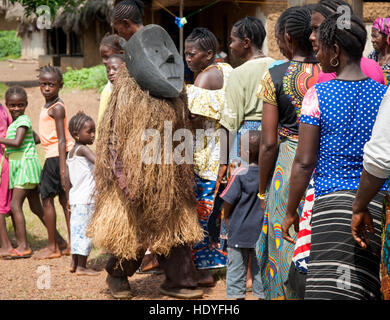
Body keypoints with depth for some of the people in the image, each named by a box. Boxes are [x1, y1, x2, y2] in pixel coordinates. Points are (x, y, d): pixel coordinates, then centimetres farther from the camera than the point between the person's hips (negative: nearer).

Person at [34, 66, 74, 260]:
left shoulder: (56, 108, -14)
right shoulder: (48, 106, 14)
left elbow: (62, 139, -20)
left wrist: (62, 168, -24)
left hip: (56, 155, -9)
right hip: (53, 156, 9)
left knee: (47, 198, -3)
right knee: (64, 199, 10)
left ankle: (53, 247, 3)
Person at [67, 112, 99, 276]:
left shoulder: (71, 153, 14)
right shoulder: (83, 149, -12)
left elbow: (68, 179, 17)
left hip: (75, 198, 9)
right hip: (85, 199, -9)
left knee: (76, 230, 14)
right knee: (85, 230, -4)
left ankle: (74, 263, 19)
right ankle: (81, 266, -2)